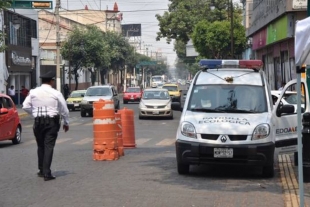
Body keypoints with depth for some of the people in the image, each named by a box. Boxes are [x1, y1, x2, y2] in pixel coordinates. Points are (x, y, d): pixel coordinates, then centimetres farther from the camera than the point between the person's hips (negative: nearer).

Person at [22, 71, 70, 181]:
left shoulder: (33, 92, 0)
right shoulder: (56, 93, -6)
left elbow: (25, 106, -1)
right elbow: (64, 110, -1)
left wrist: (35, 113, 13)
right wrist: (66, 123, 13)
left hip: (38, 121, 3)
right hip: (52, 121, -3)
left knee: (41, 146, 15)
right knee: (49, 146, -2)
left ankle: (42, 170, 23)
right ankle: (46, 173, -6)